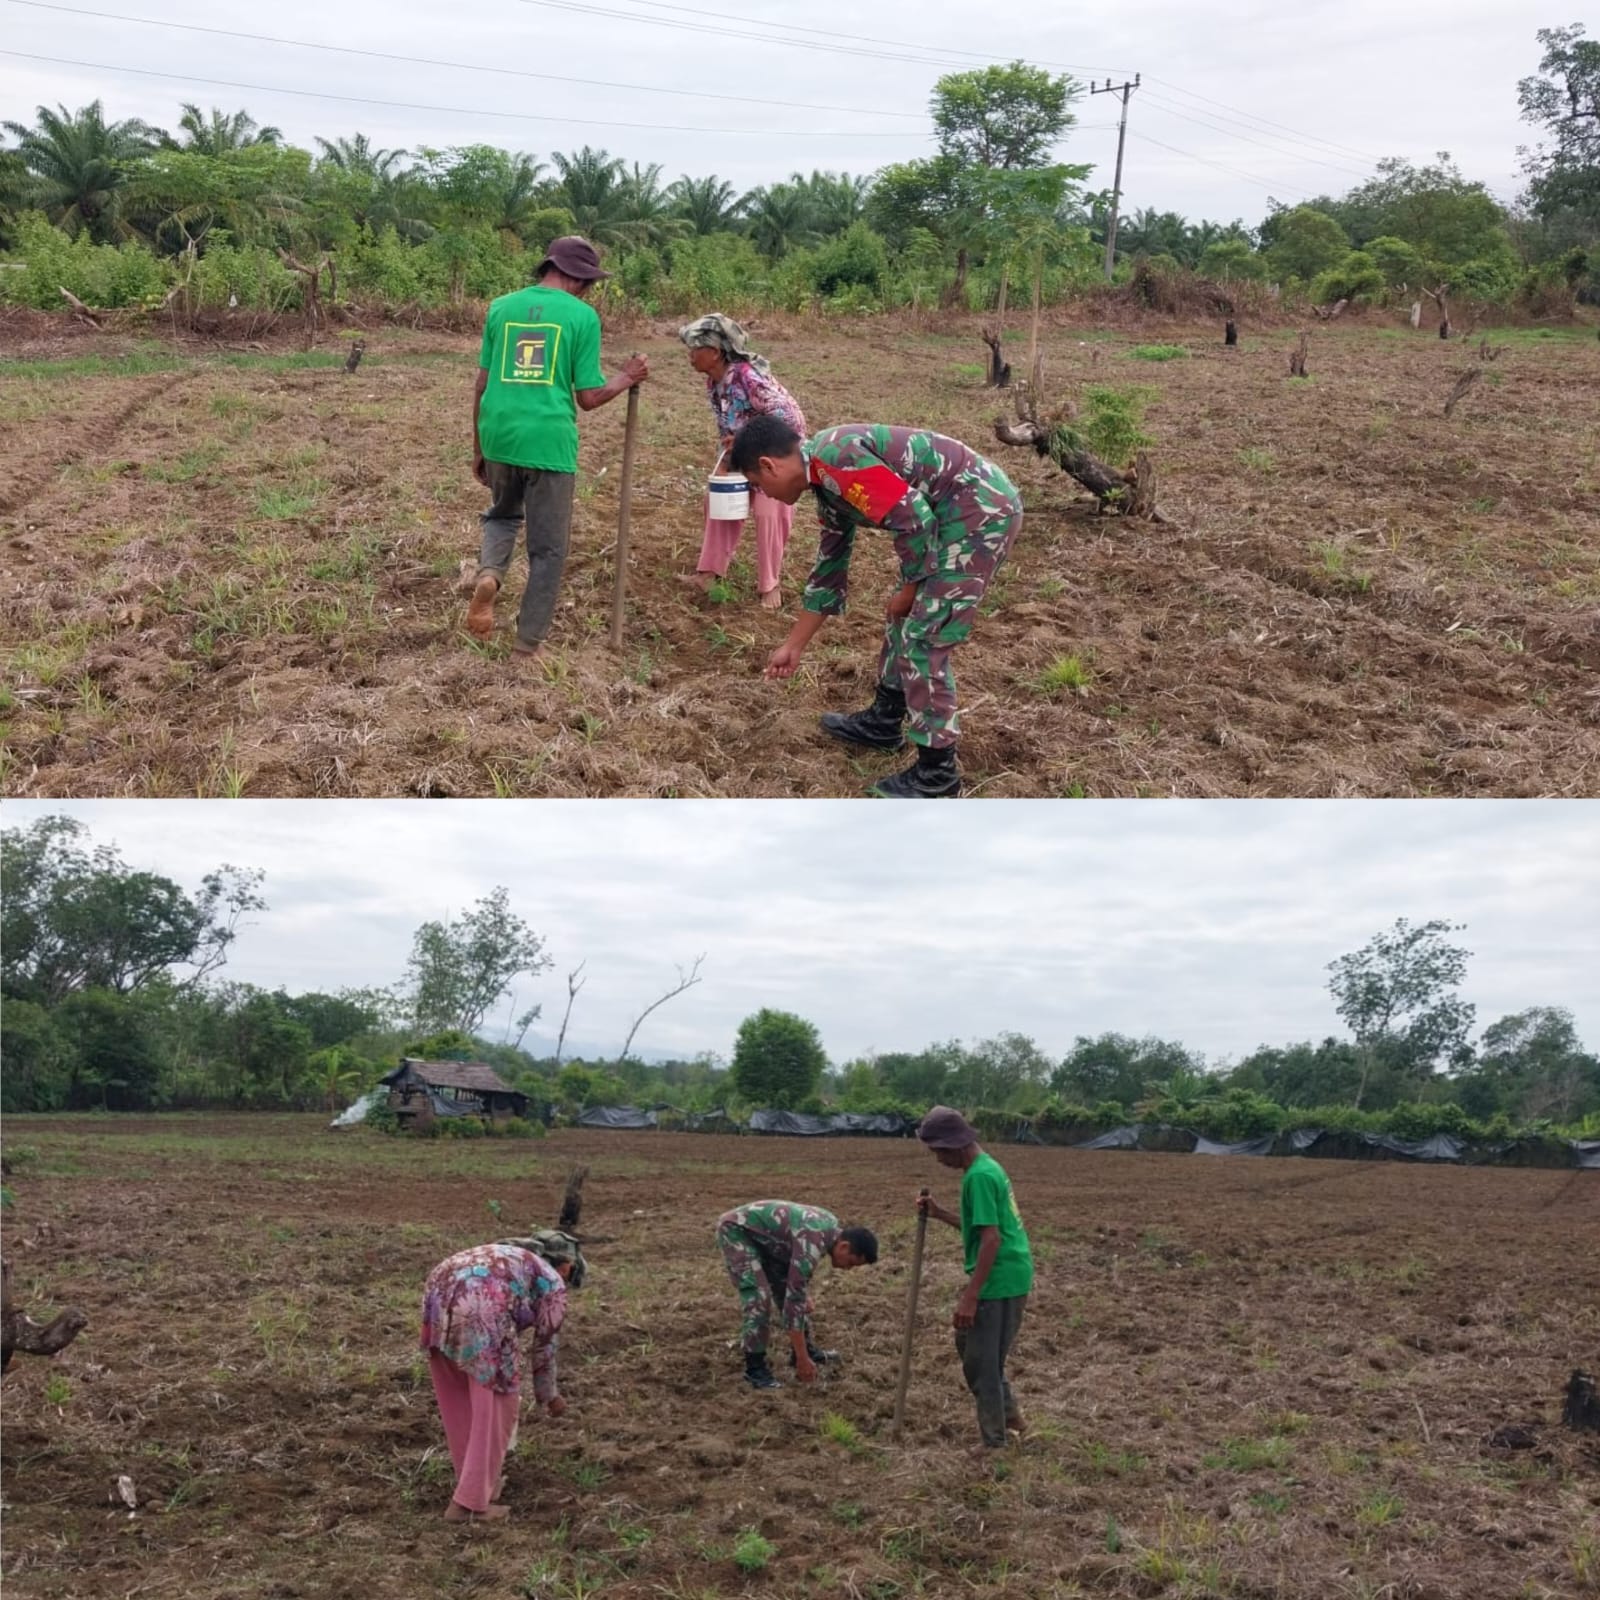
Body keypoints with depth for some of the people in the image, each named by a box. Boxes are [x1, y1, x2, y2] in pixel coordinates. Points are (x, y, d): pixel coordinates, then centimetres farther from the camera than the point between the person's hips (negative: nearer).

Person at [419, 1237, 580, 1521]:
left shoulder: (510, 1258, 39)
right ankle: (470, 1502, 10)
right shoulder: (553, 1284, 20)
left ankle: (476, 1480, 37)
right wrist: (549, 1395, 42)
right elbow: (544, 1346, 25)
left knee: (458, 1403, 23)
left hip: (439, 1294, 7)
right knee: (494, 1409, 7)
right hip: (480, 1306, -7)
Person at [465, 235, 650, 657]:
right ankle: (528, 647, 11)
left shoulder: (501, 307, 8)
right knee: (548, 549, 9)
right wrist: (627, 379, 16)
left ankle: (488, 574, -1)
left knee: (503, 514, 30)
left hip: (500, 435, 4)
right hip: (549, 441, -4)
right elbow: (588, 397, -3)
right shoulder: (582, 315, -3)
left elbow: (482, 385, 10)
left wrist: (478, 448, 19)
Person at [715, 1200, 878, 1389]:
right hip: (736, 1230, -10)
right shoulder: (812, 1244, -31)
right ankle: (755, 1368, -6)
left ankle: (807, 1349, 22)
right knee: (759, 1299, -16)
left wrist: (806, 1294, 14)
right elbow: (794, 1301, -29)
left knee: (788, 1288, 10)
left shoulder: (831, 1228, -3)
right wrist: (802, 1359, -25)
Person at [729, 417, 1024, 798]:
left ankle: (936, 771, 4)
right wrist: (793, 647, 31)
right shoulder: (829, 480, 15)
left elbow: (914, 519, -22)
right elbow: (830, 568, 25)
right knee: (904, 619, 21)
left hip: (982, 510, -10)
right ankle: (883, 722, 37)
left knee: (923, 635, -5)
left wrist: (909, 588, -6)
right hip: (964, 511, 10)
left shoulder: (833, 458, -17)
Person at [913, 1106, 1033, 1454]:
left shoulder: (979, 1176, -19)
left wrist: (970, 1297, -23)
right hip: (1010, 1278, 10)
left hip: (999, 1280, -10)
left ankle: (994, 1443, 9)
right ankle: (1008, 1413, 30)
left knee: (982, 1360, 0)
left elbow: (991, 1239, -23)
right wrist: (939, 1213, 10)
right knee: (970, 1343, 22)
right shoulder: (987, 1166, 12)